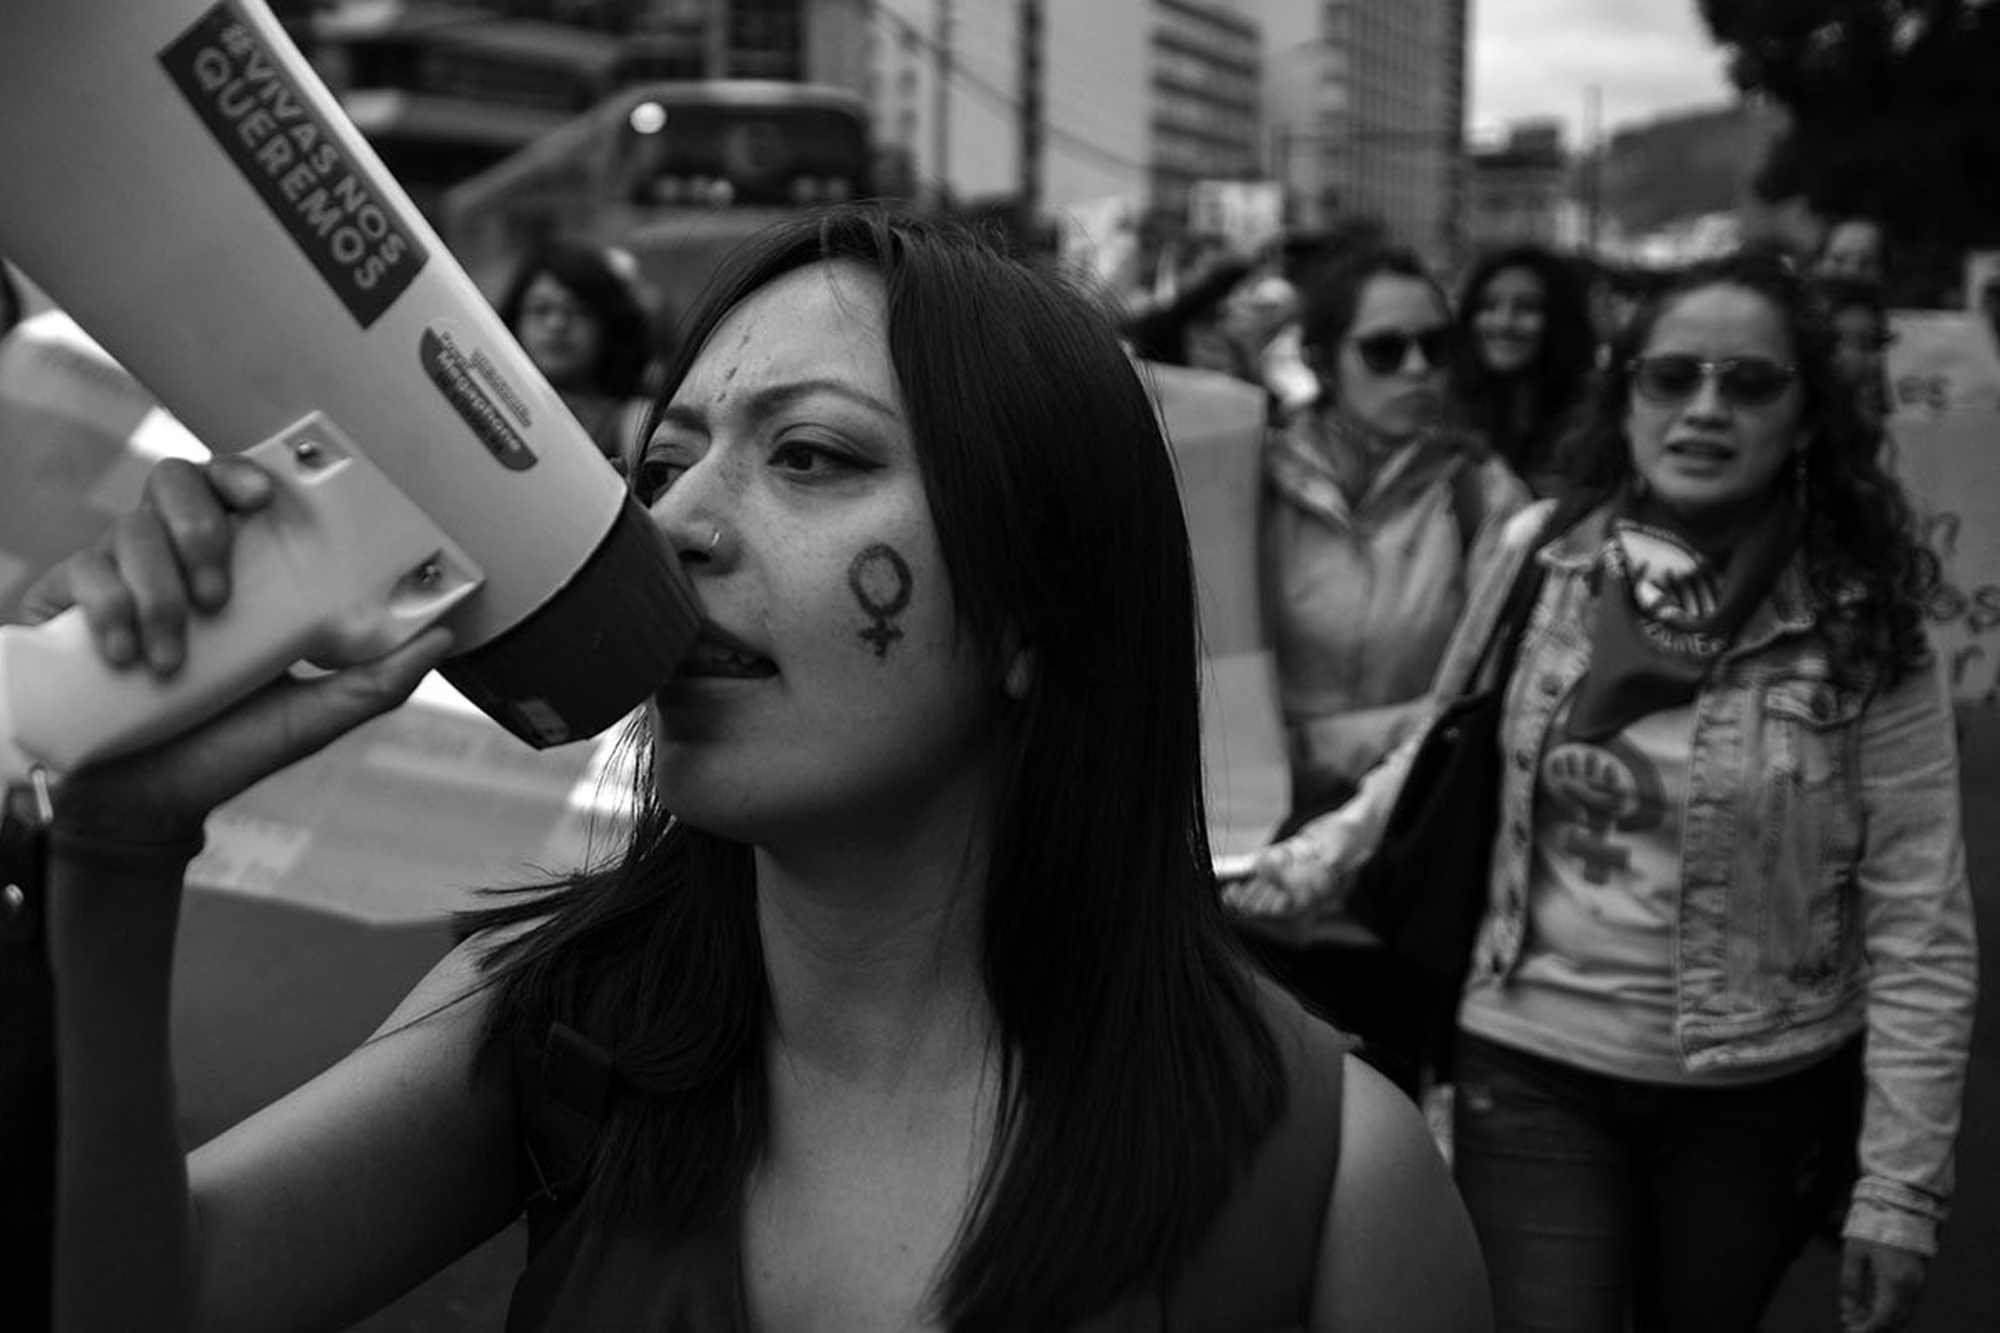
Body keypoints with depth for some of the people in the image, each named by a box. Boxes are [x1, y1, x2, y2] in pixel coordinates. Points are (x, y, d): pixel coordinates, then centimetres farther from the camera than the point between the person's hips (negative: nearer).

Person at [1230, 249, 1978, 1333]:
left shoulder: (1864, 632, -11)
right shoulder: (1541, 559, -6)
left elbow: (1919, 927, -9)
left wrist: (1902, 1185, -9)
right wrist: (1308, 862, -2)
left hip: (1761, 1099, 0)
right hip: (1533, 1072, 1)